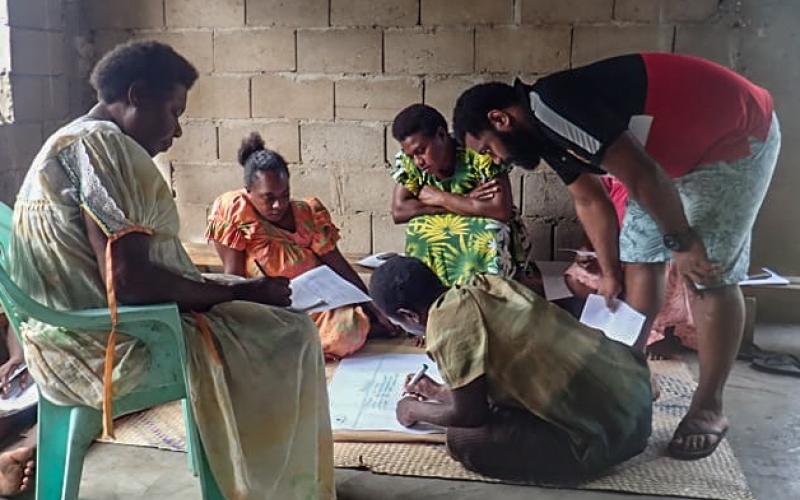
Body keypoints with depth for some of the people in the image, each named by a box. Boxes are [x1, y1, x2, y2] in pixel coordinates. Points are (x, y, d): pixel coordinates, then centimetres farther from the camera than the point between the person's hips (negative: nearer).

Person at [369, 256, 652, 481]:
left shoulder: (446, 322, -15)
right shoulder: (481, 285, 9)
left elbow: (470, 415, -7)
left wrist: (416, 410, 11)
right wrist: (441, 391, 31)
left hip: (606, 431, -9)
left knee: (462, 440, -9)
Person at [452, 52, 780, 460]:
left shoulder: (552, 108, -28)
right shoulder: (547, 132, 2)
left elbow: (642, 177, -29)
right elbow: (590, 201, 12)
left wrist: (681, 242, -18)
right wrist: (610, 272, 17)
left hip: (736, 136, -9)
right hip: (682, 147, 9)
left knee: (710, 276, -7)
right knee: (638, 261, 8)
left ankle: (709, 407, 5)